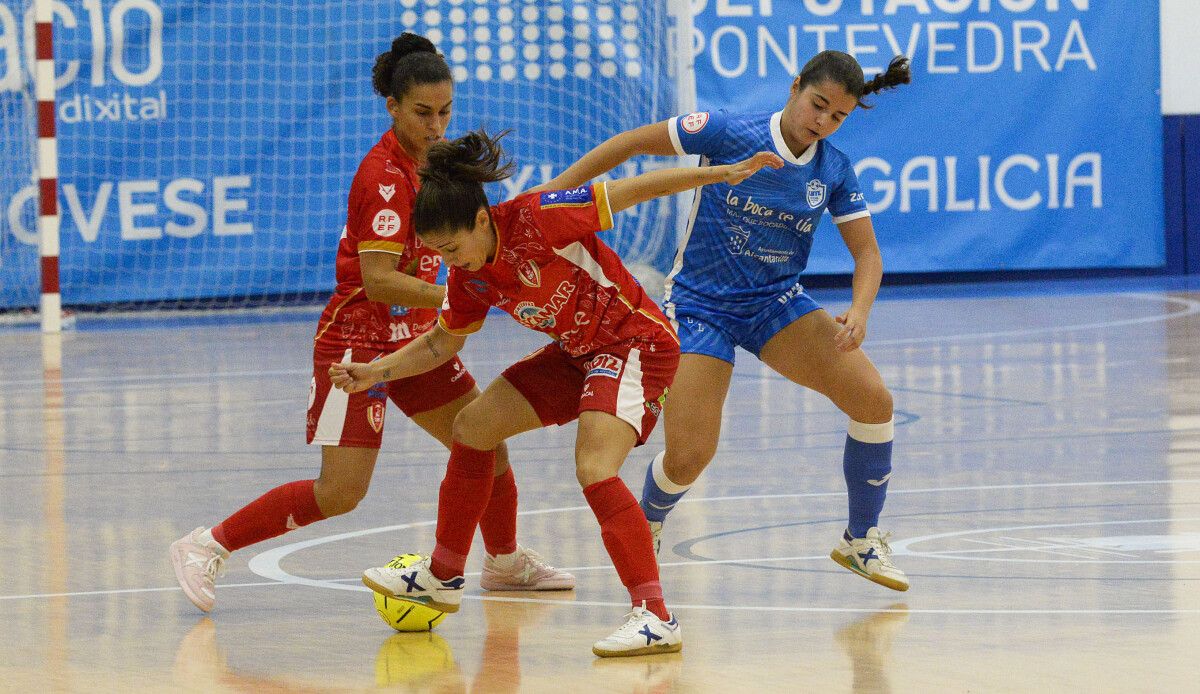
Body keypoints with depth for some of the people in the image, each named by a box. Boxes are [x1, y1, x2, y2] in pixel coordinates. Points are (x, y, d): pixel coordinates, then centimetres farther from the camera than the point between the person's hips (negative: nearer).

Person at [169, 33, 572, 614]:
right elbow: (378, 281, -28)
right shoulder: (384, 175, -21)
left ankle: (505, 563, 34)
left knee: (487, 446, 10)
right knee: (340, 492, -14)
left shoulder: (437, 157, 5)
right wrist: (453, 296, -34)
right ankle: (206, 547, -4)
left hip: (414, 338, 8)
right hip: (357, 342, -8)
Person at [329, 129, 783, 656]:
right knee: (473, 426, 13)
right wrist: (377, 372, 2)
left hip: (636, 341, -9)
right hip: (578, 352, 9)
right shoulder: (469, 276, -3)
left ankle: (656, 619, -32)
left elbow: (633, 190, -21)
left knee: (594, 467, -28)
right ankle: (442, 579, 28)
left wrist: (723, 173, -24)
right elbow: (441, 343, 14)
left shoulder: (536, 218, -26)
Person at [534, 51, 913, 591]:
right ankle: (645, 526, 21)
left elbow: (867, 253, -2)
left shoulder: (835, 170, -4)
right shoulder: (727, 132, -16)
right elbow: (631, 143, -9)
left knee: (872, 400, -15)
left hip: (777, 303, 4)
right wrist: (553, 190, -11)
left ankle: (862, 540, 5)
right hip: (699, 305, -4)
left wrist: (859, 312, -23)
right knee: (688, 457, -16)